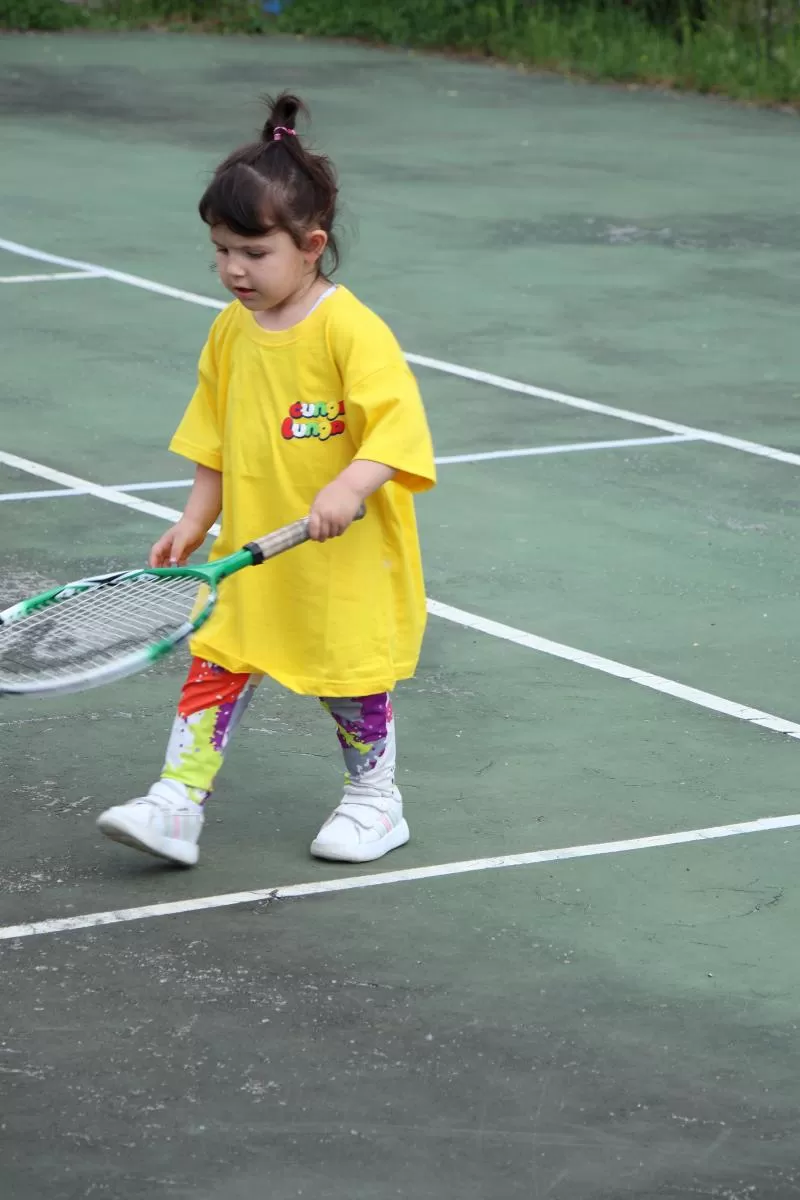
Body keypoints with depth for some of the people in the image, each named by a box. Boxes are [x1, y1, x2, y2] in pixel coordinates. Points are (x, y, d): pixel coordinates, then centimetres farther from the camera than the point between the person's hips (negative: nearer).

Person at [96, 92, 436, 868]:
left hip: (347, 561, -5)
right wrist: (195, 522, 9)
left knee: (350, 677, 8)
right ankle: (175, 807, -1)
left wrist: (349, 488, -41)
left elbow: (397, 421, -27)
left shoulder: (350, 330, -18)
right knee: (215, 665, -2)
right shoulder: (230, 335, 4)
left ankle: (374, 804, 27)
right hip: (249, 556, 5)